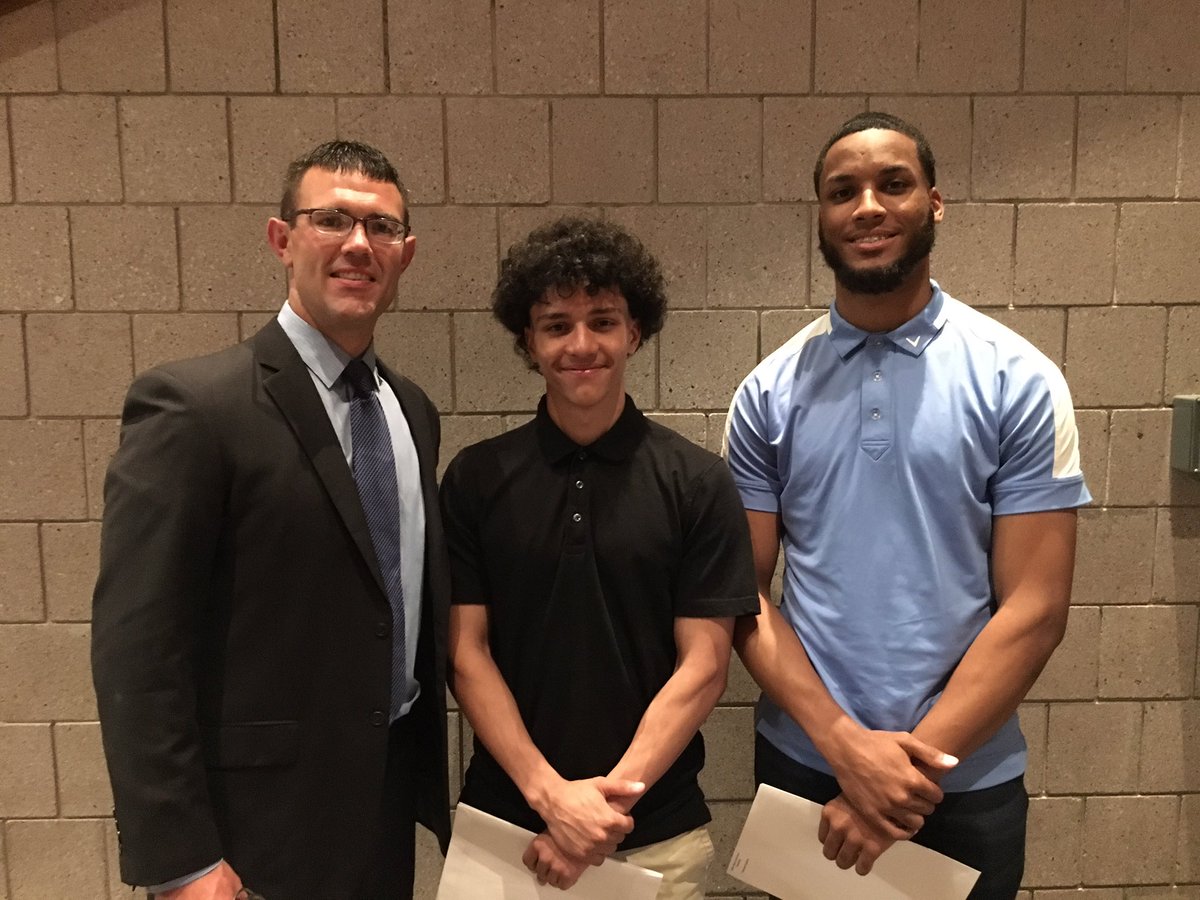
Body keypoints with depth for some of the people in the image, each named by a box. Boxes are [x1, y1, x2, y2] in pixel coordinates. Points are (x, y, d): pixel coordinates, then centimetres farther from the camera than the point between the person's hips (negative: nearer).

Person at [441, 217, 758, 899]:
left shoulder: (698, 482, -7)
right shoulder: (475, 478, -4)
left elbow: (703, 665, -7)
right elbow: (467, 653, -4)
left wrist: (612, 796, -15)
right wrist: (549, 792, -14)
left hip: (658, 833, 0)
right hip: (506, 823, 1)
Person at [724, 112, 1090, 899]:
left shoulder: (1019, 381, -7)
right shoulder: (769, 392, -3)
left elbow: (1034, 610, -9)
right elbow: (743, 594, -3)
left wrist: (912, 762, -13)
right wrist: (844, 742, -13)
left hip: (965, 785, -1)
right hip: (799, 764, 1)